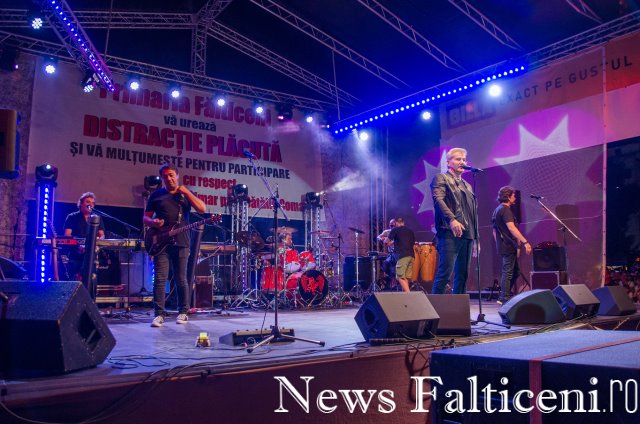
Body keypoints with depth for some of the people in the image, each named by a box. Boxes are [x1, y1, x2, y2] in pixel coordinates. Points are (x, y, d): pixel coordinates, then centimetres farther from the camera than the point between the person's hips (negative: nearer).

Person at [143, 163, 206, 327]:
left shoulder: (186, 194, 10)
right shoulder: (156, 195, 10)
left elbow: (202, 209, -5)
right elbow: (145, 218, 11)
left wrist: (185, 191, -6)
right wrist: (153, 222, -12)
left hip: (180, 243, 0)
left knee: (181, 280, 5)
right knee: (160, 279, -6)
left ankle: (183, 312, 17)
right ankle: (159, 314, -1)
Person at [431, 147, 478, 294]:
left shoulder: (467, 185, 25)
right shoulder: (441, 178, 3)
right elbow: (438, 199, -14)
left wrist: (475, 237, 16)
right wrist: (452, 219, -28)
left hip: (467, 235, 7)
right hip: (450, 234, -7)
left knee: (462, 274, 7)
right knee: (445, 272, -13)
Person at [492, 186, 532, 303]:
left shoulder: (497, 210, 18)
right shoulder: (505, 210, -13)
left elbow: (494, 232, 22)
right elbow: (511, 228, -25)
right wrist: (525, 242, -28)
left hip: (502, 245, 10)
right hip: (509, 246, -10)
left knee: (515, 272, 15)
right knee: (508, 272, -6)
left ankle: (503, 296, 16)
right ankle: (505, 298, -3)